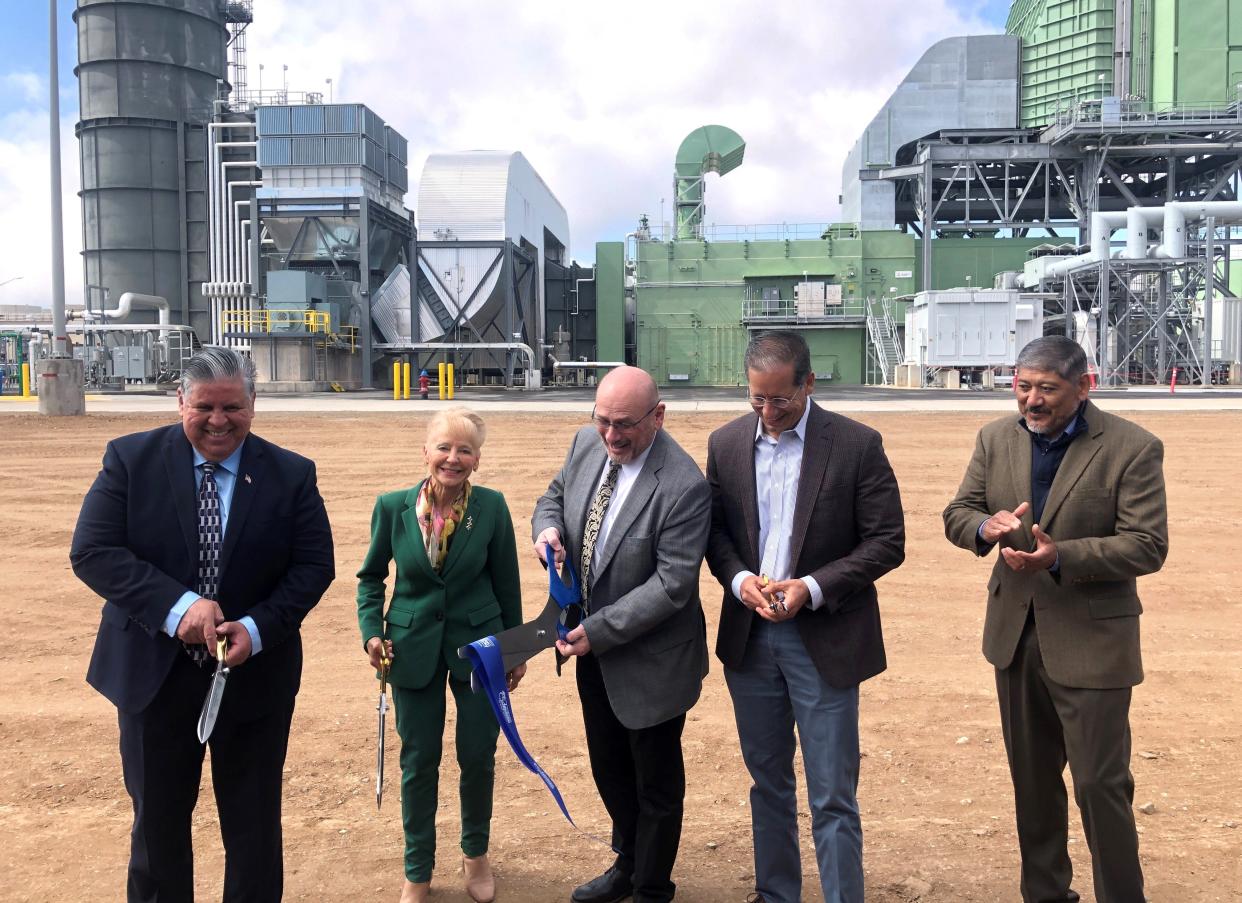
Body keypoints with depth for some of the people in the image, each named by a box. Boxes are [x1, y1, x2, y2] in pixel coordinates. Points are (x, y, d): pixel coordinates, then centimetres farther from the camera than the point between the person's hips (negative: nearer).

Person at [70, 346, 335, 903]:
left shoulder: (292, 475, -5)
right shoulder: (131, 459, -6)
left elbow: (315, 566, -4)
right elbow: (92, 551, -12)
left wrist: (257, 629, -19)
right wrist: (176, 606, -25)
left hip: (254, 676, 0)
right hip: (154, 671, 0)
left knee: (254, 820, 13)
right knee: (157, 816, 17)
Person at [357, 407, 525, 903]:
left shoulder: (491, 506, -10)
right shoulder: (393, 507, -9)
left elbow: (507, 583, -1)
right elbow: (371, 576, 5)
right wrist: (371, 632, -7)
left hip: (479, 644, 0)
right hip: (414, 650, 0)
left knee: (478, 758, 10)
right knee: (419, 763, 10)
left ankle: (476, 853, 37)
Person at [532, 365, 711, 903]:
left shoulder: (684, 487, -27)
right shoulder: (587, 445, -6)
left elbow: (672, 584, -26)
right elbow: (555, 495, 11)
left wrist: (598, 631, -26)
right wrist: (547, 528, -13)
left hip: (649, 659, -7)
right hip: (592, 646, 7)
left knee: (656, 783, 14)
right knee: (609, 770, 25)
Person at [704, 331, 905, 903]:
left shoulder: (857, 444, -10)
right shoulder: (726, 443, 2)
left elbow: (887, 542, -9)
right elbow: (715, 529, 9)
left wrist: (812, 588, -19)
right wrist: (738, 578, -11)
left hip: (824, 639, -4)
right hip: (749, 635, 4)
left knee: (832, 797, 3)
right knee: (767, 781, 19)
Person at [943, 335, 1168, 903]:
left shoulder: (1132, 448, -12)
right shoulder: (996, 439, 2)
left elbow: (1147, 546, -16)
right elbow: (957, 515, 4)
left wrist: (1059, 556, -28)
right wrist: (985, 525, -20)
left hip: (1090, 642, -5)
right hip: (1015, 633, 5)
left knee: (1100, 783, 1)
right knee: (1032, 780, 18)